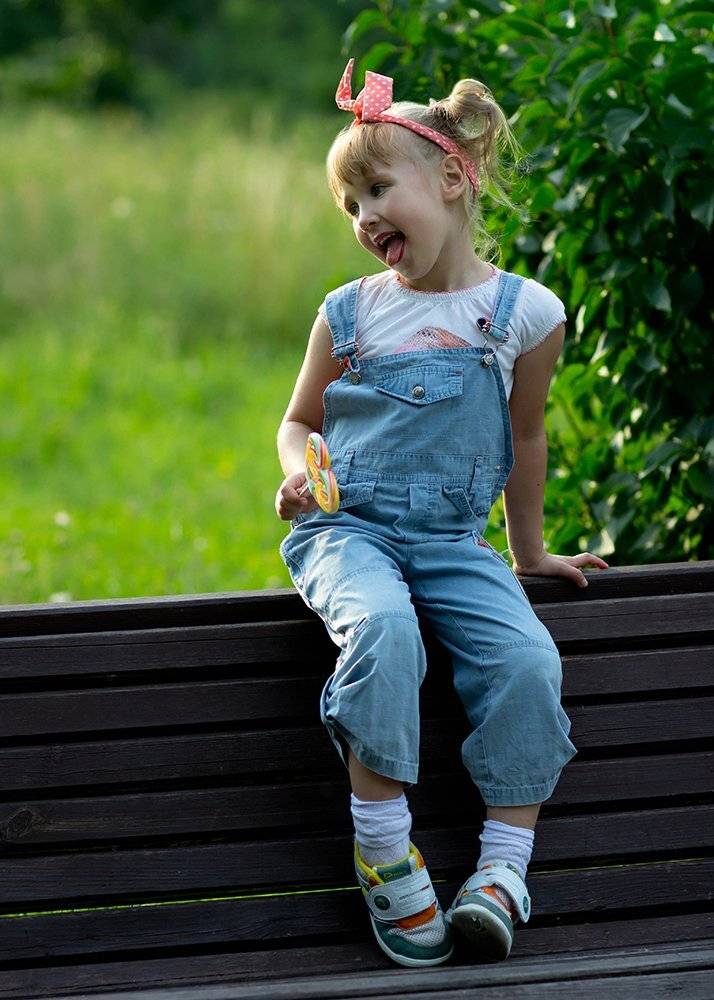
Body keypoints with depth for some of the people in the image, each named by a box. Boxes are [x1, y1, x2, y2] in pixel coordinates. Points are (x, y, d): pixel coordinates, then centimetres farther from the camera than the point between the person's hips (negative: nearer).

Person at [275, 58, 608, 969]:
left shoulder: (523, 312, 1)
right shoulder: (349, 312, 4)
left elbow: (523, 437, 13)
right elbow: (300, 421, 16)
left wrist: (529, 550, 23)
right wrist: (298, 475, -7)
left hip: (452, 539, 1)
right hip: (345, 527, -1)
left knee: (526, 657, -25)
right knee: (381, 627, -34)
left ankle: (504, 867, -15)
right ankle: (384, 850, -26)